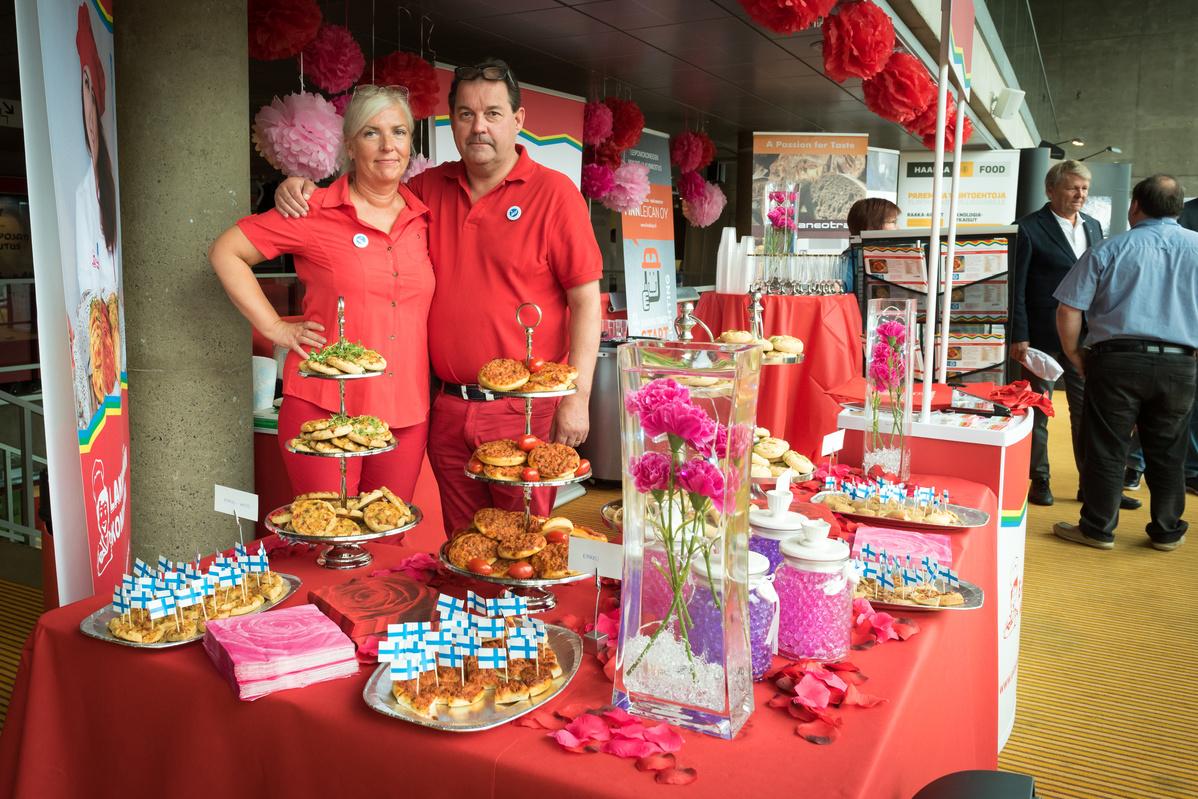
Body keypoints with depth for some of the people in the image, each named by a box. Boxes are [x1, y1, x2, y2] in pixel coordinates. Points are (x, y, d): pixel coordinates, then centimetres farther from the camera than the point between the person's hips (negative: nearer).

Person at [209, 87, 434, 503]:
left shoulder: (423, 218, 8)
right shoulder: (315, 213, -4)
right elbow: (226, 252, 1)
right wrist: (275, 328, -4)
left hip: (406, 415, 4)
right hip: (323, 409, -4)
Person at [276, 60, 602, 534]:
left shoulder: (553, 192, -5)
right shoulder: (430, 188, 8)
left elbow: (586, 301, -7)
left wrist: (577, 397, -13)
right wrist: (304, 188, 4)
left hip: (526, 409, -4)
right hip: (448, 410, 5)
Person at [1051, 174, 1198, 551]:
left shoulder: (1109, 250, -1)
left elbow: (1068, 311, -6)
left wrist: (1075, 357, 6)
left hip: (1117, 361, -2)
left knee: (1106, 450, 5)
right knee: (1167, 453, 13)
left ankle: (1098, 529, 12)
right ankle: (1166, 531, 24)